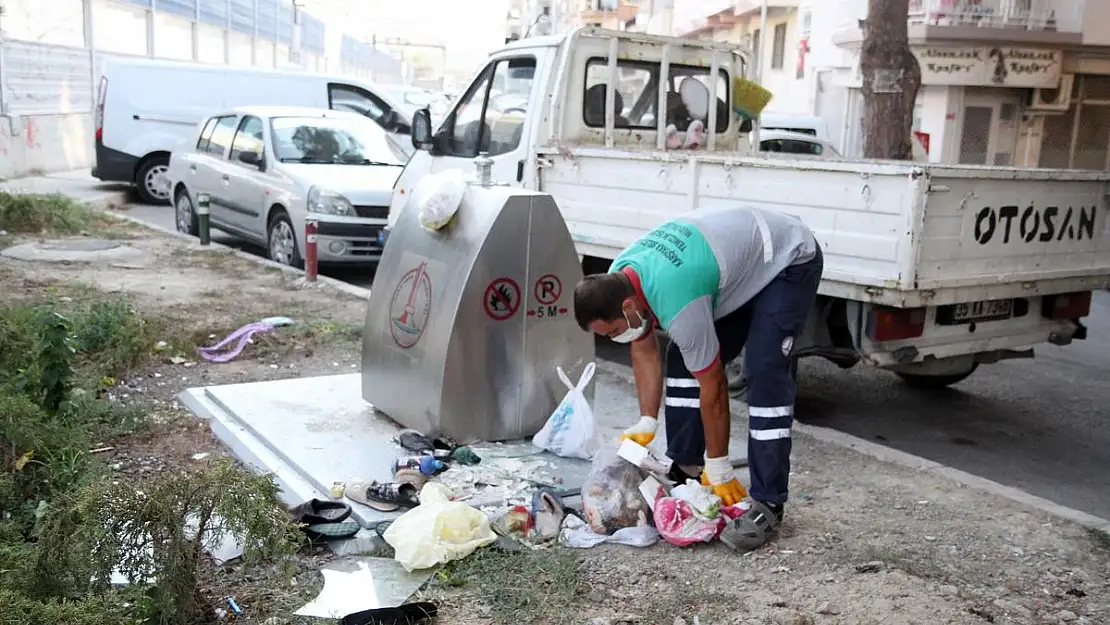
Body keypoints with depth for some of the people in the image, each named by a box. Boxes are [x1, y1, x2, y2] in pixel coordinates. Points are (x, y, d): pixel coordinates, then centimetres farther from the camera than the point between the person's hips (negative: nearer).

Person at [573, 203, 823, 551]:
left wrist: (719, 472, -16)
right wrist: (646, 424, -1)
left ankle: (767, 504, -15)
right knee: (682, 360, 1)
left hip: (789, 260, -9)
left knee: (765, 375, -21)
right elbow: (644, 351, 2)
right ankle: (685, 471, 12)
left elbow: (712, 388, -27)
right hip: (737, 253, 9)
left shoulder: (676, 303, -38)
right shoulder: (616, 281, -14)